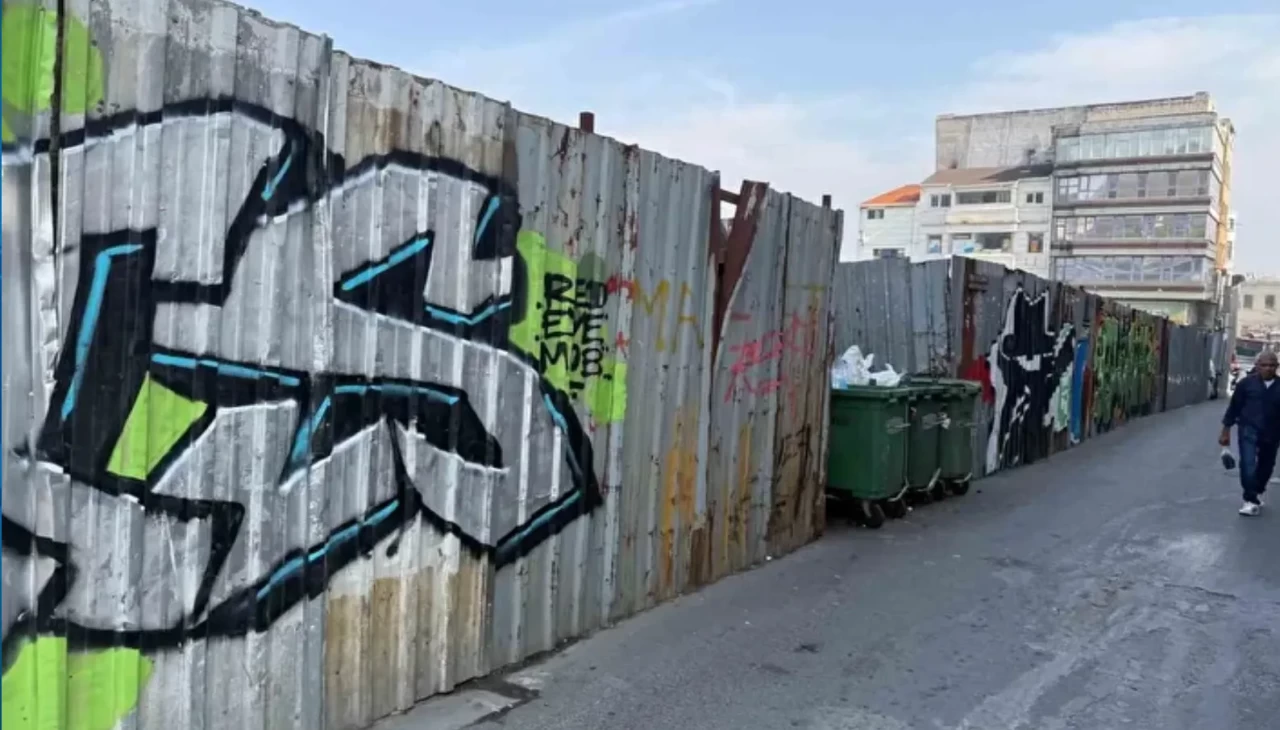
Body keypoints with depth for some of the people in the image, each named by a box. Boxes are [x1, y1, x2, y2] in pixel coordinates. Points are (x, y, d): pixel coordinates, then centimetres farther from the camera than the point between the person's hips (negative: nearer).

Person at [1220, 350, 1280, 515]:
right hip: (1249, 430, -3)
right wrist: (1226, 431, 0)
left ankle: (1256, 494, 39)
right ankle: (1251, 501, -8)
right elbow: (1234, 407, 0)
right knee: (1248, 465, -14)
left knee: (1266, 467, 16)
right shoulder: (1247, 383, -5)